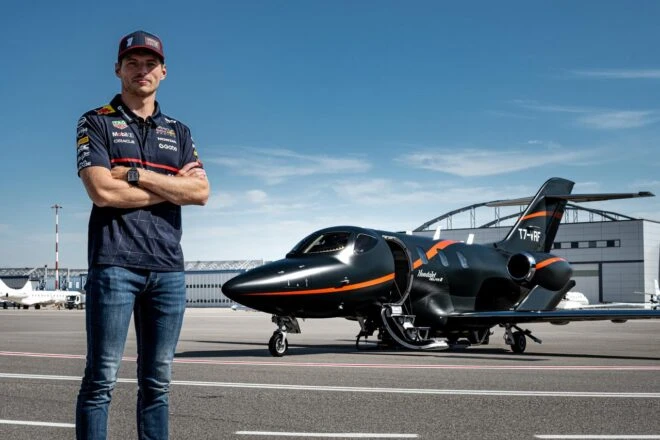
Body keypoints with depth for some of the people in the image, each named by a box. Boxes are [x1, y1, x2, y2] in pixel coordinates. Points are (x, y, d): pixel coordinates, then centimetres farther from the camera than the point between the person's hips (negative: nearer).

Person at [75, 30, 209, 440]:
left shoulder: (179, 132, 18)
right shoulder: (96, 122, 6)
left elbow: (201, 192, 2)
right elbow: (102, 191, -10)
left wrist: (137, 175, -6)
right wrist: (171, 186, -3)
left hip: (168, 267, 4)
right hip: (114, 263, -4)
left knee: (157, 382, 8)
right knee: (101, 379, -3)